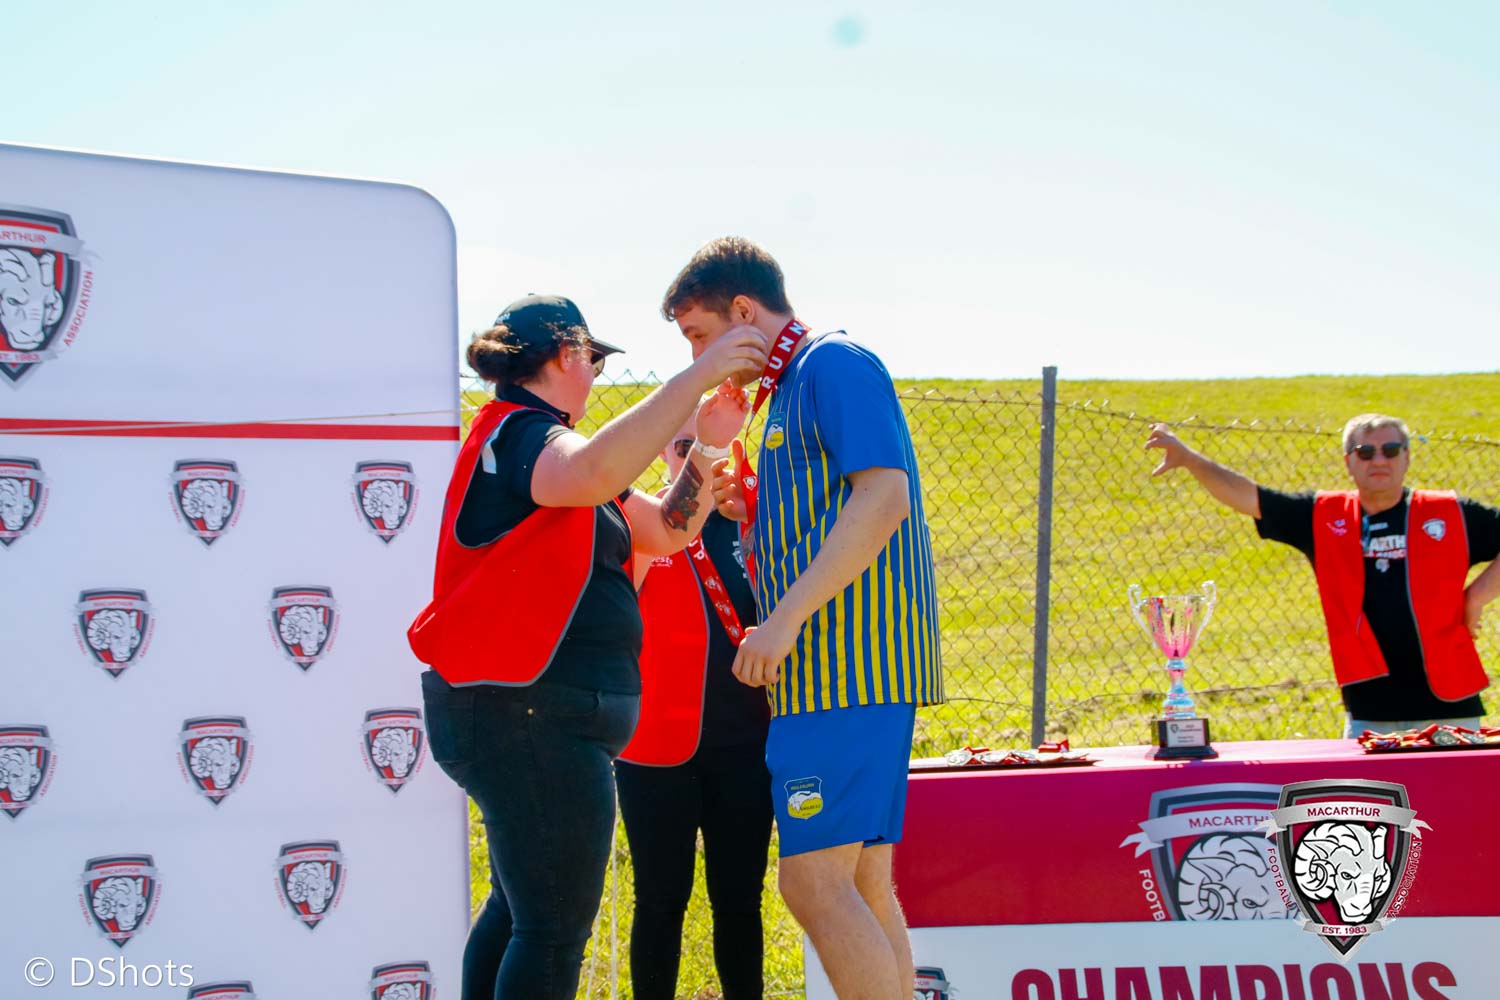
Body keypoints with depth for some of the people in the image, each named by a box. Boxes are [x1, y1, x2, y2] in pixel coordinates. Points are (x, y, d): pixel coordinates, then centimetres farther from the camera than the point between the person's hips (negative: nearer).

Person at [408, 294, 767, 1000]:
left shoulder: (539, 441, 21)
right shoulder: (517, 434, -11)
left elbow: (666, 530, 17)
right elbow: (596, 473, -36)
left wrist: (709, 444, 2)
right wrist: (697, 376, -33)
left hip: (533, 717, 11)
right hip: (534, 714, -11)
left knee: (520, 906, 19)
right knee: (556, 927, -11)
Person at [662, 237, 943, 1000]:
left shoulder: (834, 364, -7)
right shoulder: (794, 388, 24)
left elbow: (884, 496, -20)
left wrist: (785, 620, -22)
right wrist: (749, 507, 13)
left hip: (849, 663, -10)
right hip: (861, 670, 10)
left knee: (814, 881, -15)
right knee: (862, 886, 9)